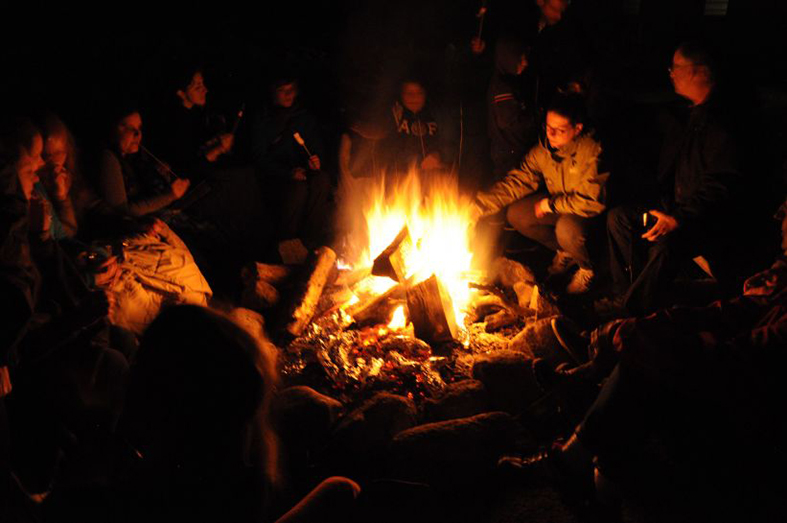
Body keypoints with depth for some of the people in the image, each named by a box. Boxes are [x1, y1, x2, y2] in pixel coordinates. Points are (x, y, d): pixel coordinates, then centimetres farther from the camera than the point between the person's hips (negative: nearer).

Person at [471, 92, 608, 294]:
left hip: (591, 213, -7)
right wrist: (481, 203, -18)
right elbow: (517, 182, -5)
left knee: (567, 228, -36)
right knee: (515, 214, -7)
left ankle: (587, 268, -1)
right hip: (557, 207, 7)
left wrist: (550, 204, -20)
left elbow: (592, 201, -31)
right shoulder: (543, 149, -9)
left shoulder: (592, 152, -29)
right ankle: (564, 251, 13)